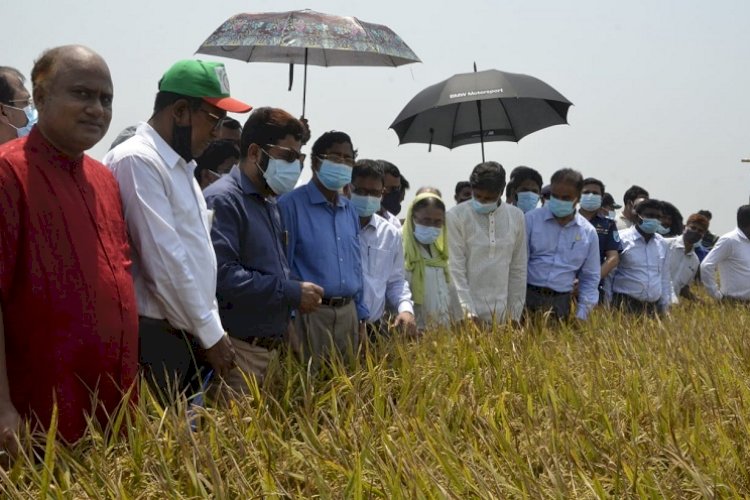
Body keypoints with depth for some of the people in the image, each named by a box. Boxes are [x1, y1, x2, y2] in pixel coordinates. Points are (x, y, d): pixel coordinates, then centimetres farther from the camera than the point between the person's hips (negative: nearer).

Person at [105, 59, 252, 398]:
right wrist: (211, 333, -12)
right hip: (153, 337, -9)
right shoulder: (137, 161, -14)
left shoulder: (180, 165, 16)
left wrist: (211, 326, 13)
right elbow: (164, 259, -18)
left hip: (190, 332, 9)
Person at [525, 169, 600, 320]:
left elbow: (590, 278, 13)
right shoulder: (531, 220, -2)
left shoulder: (588, 233, 6)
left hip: (561, 302, 2)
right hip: (528, 297, -2)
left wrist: (581, 315, 5)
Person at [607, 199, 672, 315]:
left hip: (653, 308, 5)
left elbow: (665, 278, 18)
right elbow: (608, 275, -4)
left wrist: (665, 307, 14)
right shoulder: (621, 239, -6)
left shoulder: (662, 244, 11)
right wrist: (607, 305, -6)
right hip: (624, 306, -5)